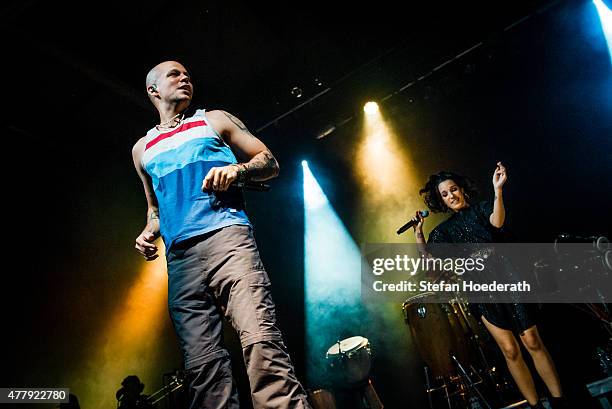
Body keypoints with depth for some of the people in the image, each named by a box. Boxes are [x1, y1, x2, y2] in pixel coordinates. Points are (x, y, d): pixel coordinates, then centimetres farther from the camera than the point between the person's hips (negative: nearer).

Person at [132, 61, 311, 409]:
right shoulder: (143, 149, 28)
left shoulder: (215, 120, 19)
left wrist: (236, 170, -6)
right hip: (180, 258, 4)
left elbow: (270, 162, 15)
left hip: (226, 235, -3)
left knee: (260, 339, -22)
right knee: (202, 363, -6)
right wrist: (149, 232, 14)